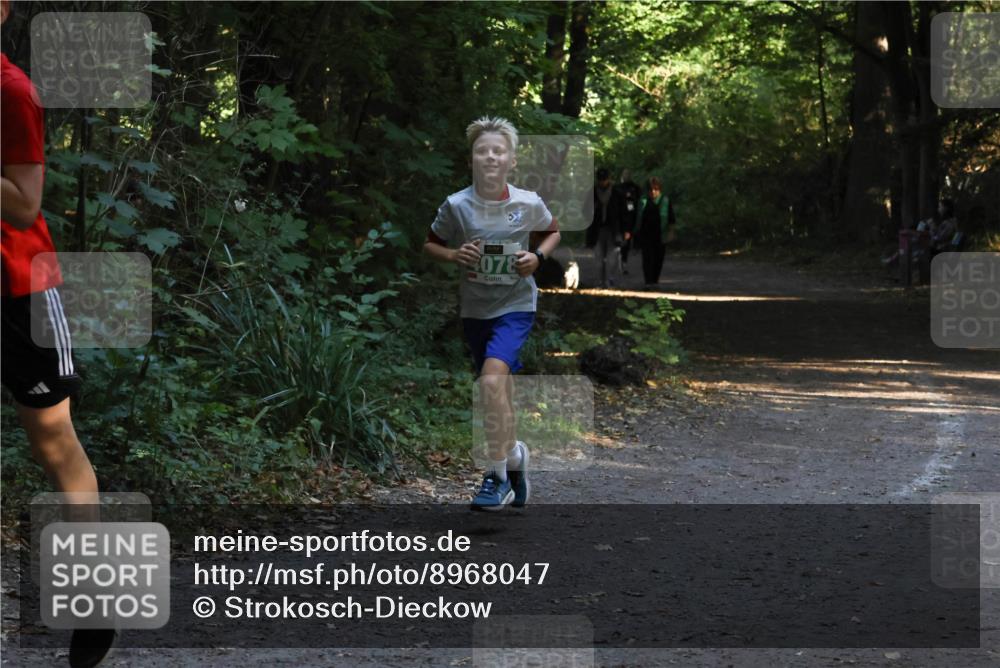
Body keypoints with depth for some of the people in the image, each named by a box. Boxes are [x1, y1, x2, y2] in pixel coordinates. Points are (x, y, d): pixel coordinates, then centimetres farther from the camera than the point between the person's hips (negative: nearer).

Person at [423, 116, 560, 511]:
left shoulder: (529, 204, -9)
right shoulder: (457, 205, -9)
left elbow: (552, 232, 11)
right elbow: (430, 245, 5)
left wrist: (538, 257, -8)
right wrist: (454, 255, -15)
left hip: (516, 304, -3)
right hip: (474, 309, 3)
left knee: (492, 379, -23)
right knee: (499, 394, 14)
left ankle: (498, 477, -15)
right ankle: (513, 453, 43)